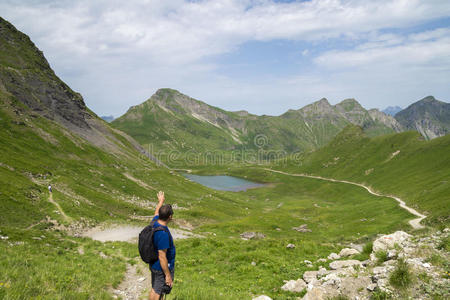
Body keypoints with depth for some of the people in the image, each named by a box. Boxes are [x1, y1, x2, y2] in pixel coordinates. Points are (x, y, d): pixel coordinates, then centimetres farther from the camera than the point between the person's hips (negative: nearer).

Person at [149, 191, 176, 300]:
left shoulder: (155, 222, -5)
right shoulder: (163, 233, -31)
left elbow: (157, 212, 20)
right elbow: (162, 257, -28)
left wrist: (161, 201, 38)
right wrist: (168, 275, -21)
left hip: (154, 265, 9)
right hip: (162, 268, -9)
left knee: (154, 290, 22)